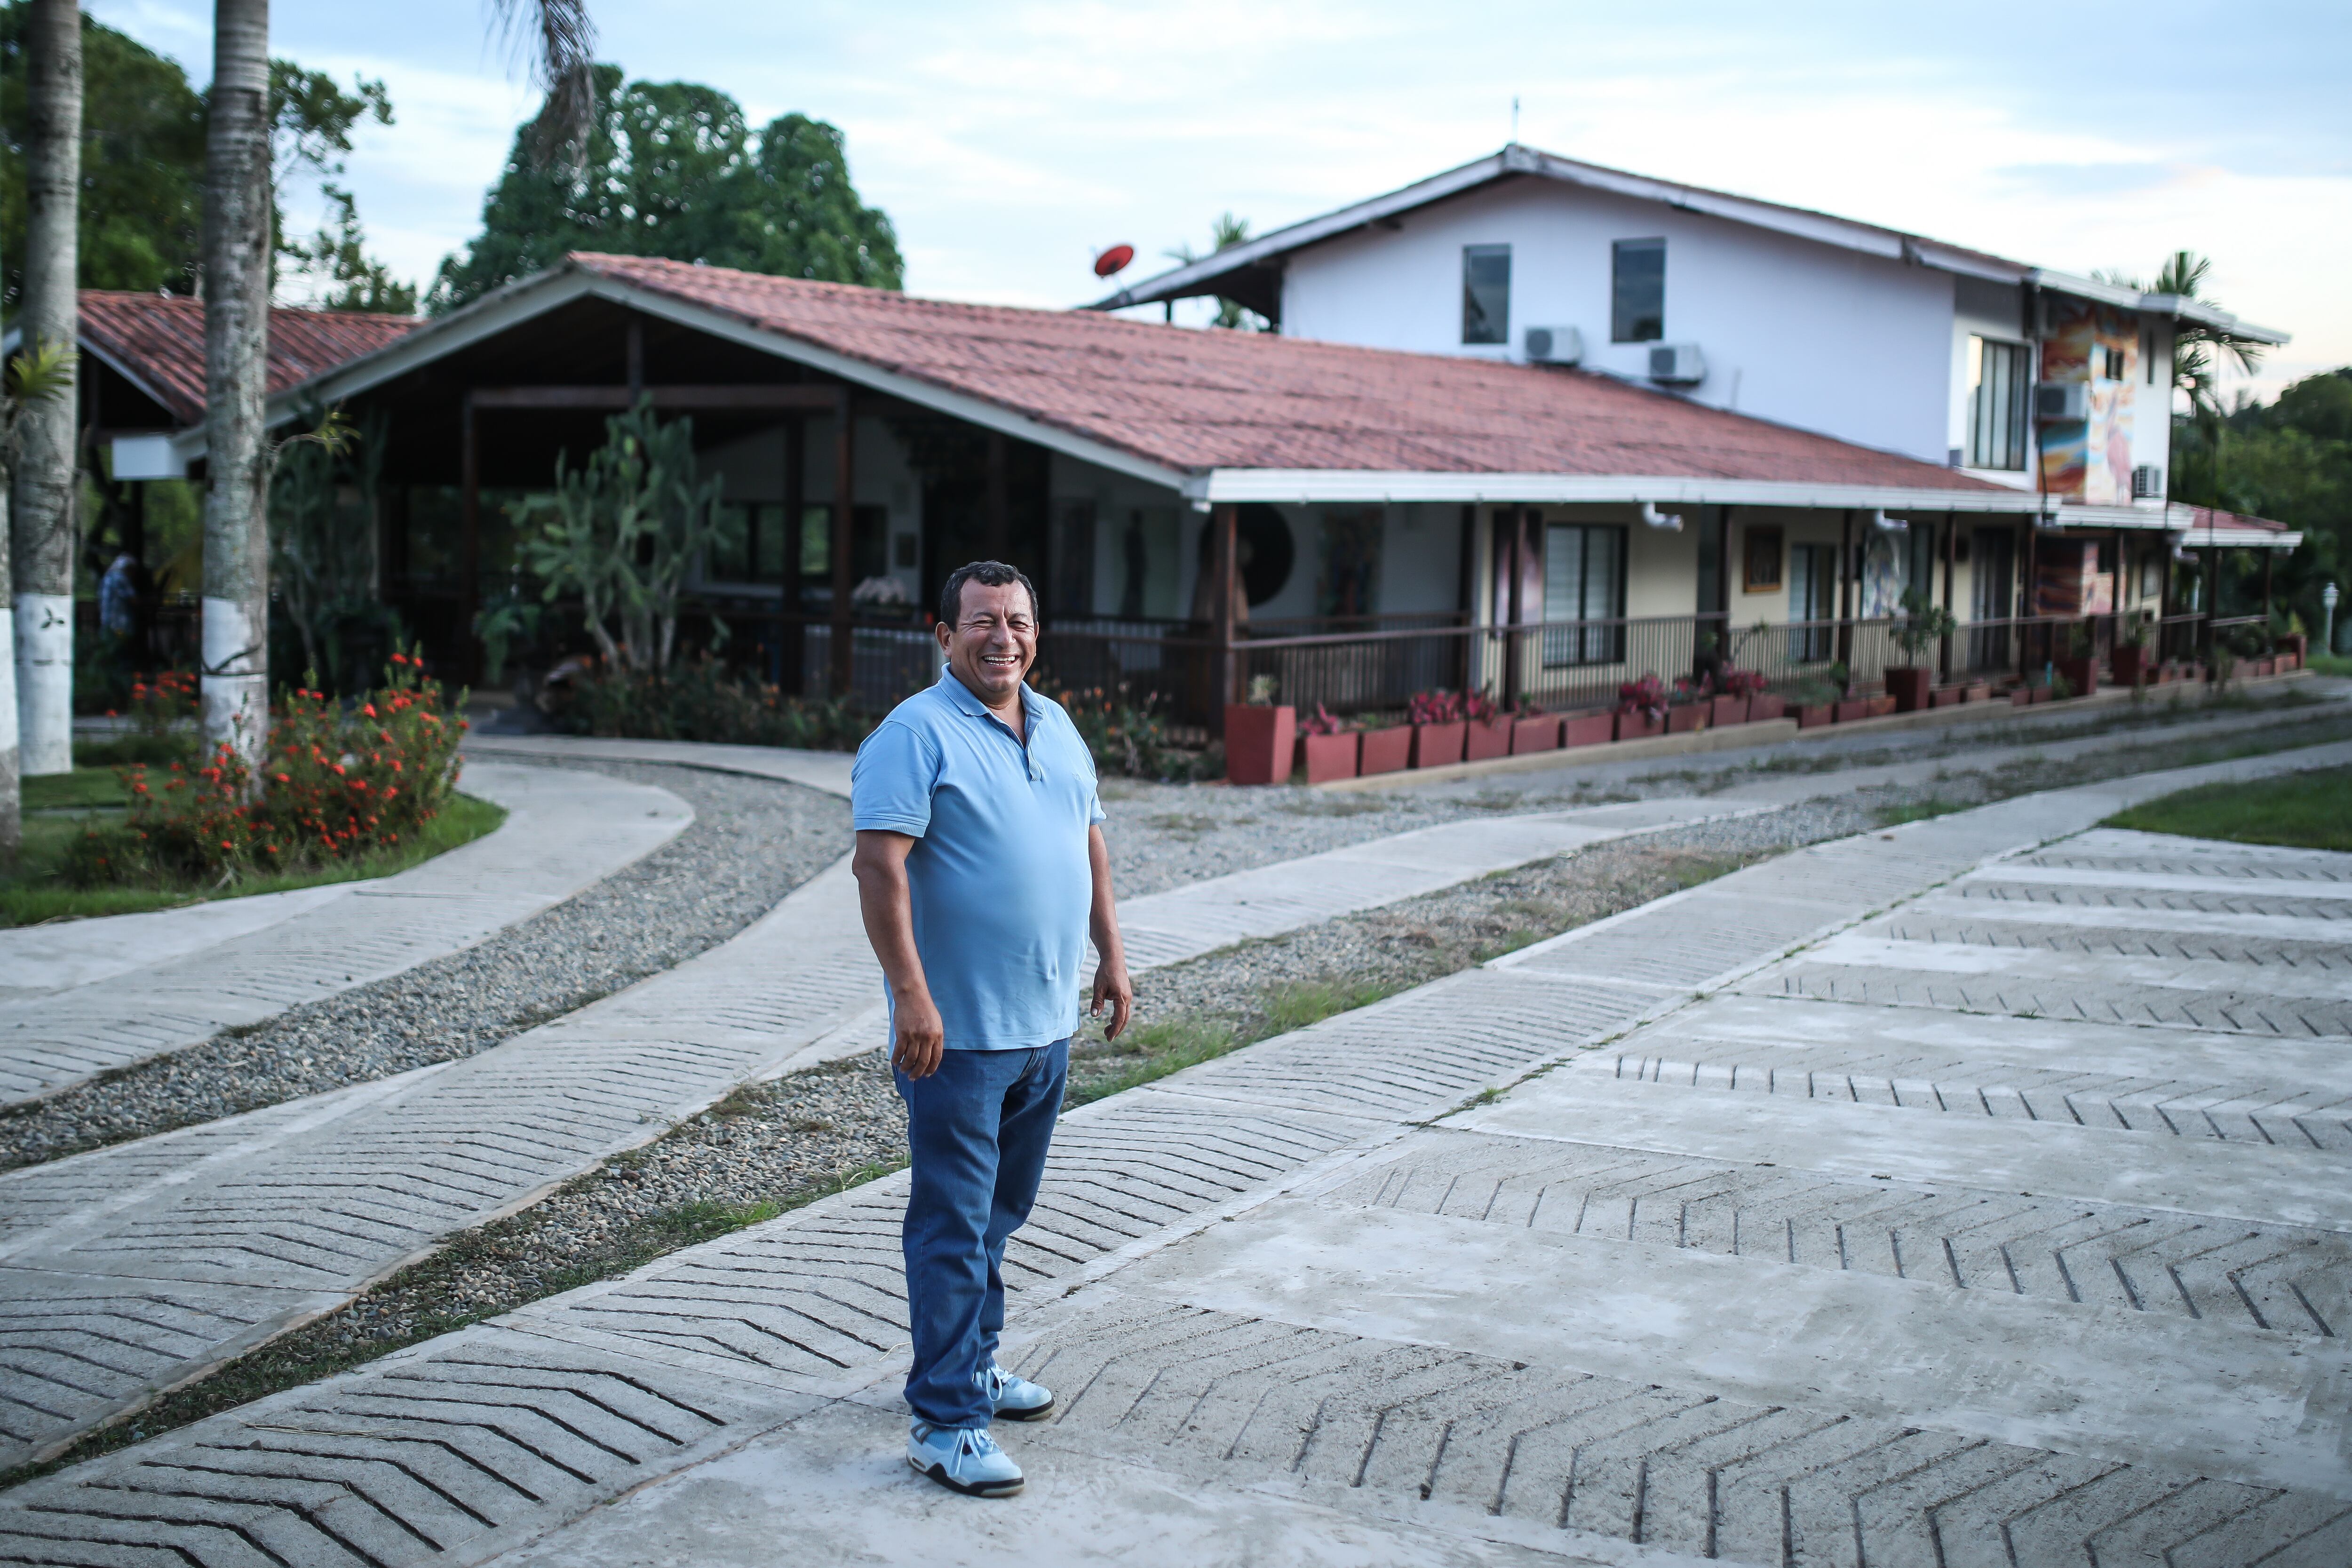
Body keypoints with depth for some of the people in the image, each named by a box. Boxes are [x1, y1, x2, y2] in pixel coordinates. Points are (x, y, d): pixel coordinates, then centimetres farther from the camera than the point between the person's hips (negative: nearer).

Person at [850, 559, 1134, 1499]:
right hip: (958, 1031, -8)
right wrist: (912, 997, -26)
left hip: (1047, 1025, 8)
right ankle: (944, 1421, 1)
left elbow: (1089, 843, 22)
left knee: (1001, 1214, 18)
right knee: (953, 1225, -4)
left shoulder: (1057, 729, 13)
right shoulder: (915, 735, -12)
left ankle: (970, 1363, 33)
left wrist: (1111, 956, 17)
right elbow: (879, 865, -20)